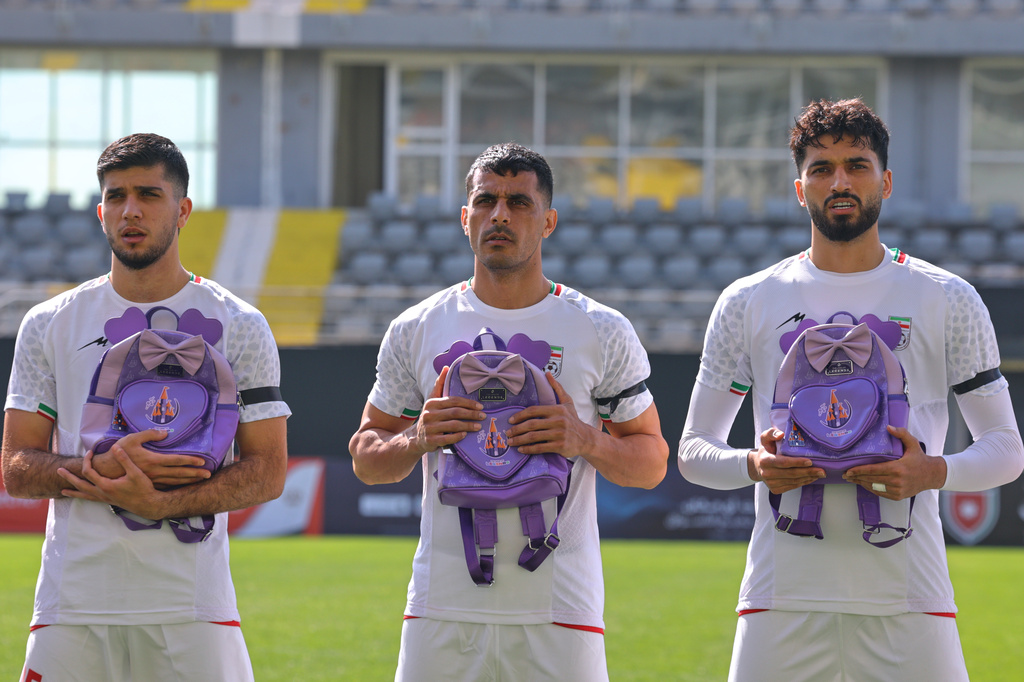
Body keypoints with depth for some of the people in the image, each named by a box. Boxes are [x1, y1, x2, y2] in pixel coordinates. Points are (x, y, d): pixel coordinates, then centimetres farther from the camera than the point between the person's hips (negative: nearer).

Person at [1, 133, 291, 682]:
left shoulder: (238, 327, 5)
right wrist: (105, 468, -13)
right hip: (72, 606, 1)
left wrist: (157, 502, -14)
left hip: (193, 607, -1)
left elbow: (268, 472, 1)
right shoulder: (49, 326, 9)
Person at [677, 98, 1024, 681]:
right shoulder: (748, 304, 10)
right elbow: (694, 449, 13)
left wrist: (934, 471, -11)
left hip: (909, 600, 0)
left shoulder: (949, 301, 8)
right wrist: (755, 465, -9)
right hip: (785, 602, 1)